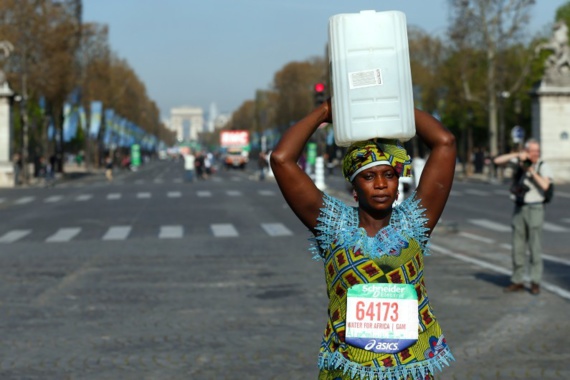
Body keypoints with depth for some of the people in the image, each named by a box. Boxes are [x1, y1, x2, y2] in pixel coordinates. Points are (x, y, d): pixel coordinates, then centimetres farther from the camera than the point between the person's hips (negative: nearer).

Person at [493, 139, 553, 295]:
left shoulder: (543, 166, -7)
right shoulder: (518, 162, 4)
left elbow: (545, 185, -21)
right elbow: (497, 160, -3)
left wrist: (531, 170, -21)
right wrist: (517, 154, -12)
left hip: (535, 210, -4)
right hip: (518, 210, 4)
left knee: (535, 247, -2)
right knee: (517, 248, 7)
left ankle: (535, 282, 4)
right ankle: (517, 281, 15)